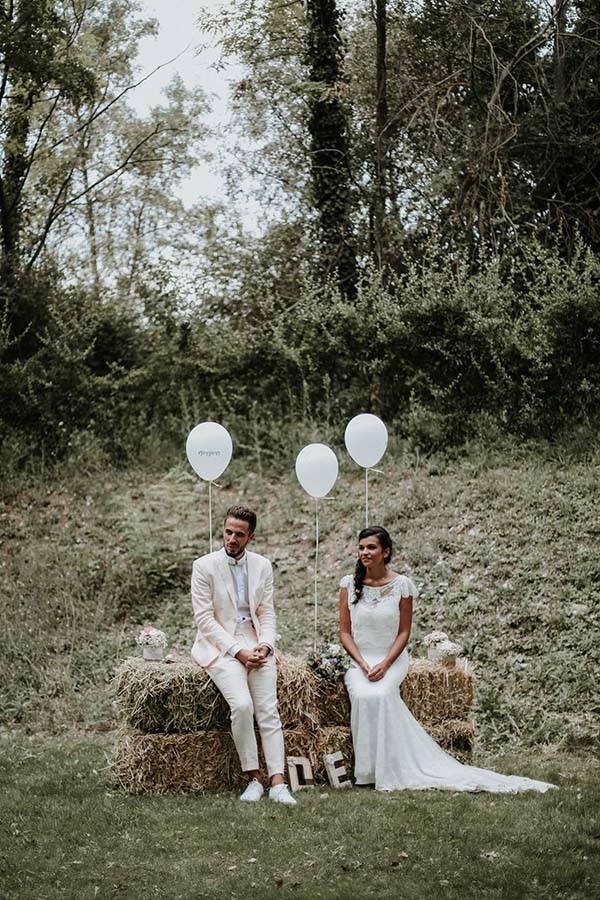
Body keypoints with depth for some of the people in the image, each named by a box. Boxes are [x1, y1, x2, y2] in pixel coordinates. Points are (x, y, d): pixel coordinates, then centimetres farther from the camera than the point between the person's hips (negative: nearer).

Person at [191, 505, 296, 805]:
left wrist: (264, 645, -9)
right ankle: (253, 777, -12)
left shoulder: (262, 566, 9)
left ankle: (277, 782, -18)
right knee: (242, 705, -24)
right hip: (220, 645, -3)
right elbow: (204, 618, -7)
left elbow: (267, 613, 10)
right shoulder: (204, 566, -3)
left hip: (255, 645, 3)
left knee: (268, 711, -14)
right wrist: (237, 651, -14)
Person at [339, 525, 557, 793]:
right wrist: (363, 665, -11)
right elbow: (345, 632, 3)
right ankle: (369, 769, -20)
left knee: (381, 695, -33)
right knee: (364, 696, -32)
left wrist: (385, 664, -14)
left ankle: (390, 769, -23)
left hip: (392, 660, -1)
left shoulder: (401, 585, -2)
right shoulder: (349, 584, 2)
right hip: (358, 660, 1)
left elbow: (404, 632, 0)